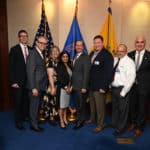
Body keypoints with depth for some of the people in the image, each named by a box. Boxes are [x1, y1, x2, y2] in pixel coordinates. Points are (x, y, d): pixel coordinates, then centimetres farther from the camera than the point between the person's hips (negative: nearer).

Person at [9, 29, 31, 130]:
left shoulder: (31, 50, 7)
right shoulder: (14, 49, -4)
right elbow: (11, 66, -7)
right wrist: (13, 81, -12)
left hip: (29, 80, 4)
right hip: (18, 80, -3)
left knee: (27, 99, 11)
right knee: (18, 101, 5)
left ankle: (25, 116, 29)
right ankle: (18, 121, 19)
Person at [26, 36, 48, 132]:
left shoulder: (41, 54, 14)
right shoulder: (33, 54, -14)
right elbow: (30, 72, -18)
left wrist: (44, 85, 9)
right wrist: (33, 88, -21)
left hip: (41, 85, 8)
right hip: (35, 86, -8)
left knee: (37, 105, 18)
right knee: (34, 105, 4)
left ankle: (34, 122, 32)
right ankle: (34, 125, 19)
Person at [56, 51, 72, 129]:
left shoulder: (69, 66, 11)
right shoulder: (59, 66, -6)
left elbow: (71, 77, 10)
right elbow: (59, 78, -12)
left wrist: (71, 87, -2)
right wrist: (66, 87, -13)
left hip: (68, 88, 6)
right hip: (62, 88, -6)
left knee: (66, 104, 12)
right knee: (61, 105, 0)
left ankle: (65, 119, 25)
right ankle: (61, 121, 10)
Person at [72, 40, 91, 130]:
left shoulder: (86, 57, -11)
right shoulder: (75, 57, 14)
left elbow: (86, 73, -16)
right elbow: (74, 72, 13)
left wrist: (84, 87, -18)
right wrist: (72, 84, 10)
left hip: (81, 86, -7)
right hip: (75, 86, 7)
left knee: (81, 105, 6)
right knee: (77, 105, 16)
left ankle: (80, 122, 23)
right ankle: (79, 119, 32)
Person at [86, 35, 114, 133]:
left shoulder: (107, 55, -14)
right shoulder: (92, 54, 10)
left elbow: (109, 72, -17)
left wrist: (104, 87, -19)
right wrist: (89, 83, 12)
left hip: (100, 86, -7)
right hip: (91, 85, 7)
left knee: (100, 106, 4)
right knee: (92, 104, 20)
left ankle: (100, 125, 21)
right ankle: (93, 118, 40)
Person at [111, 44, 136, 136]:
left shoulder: (129, 62, -11)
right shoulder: (115, 60, 7)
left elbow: (131, 78, -17)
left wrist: (123, 92, -17)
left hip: (122, 89, -6)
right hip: (114, 88, 6)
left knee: (122, 109, 7)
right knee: (115, 107, 20)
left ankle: (120, 129, 25)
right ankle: (114, 124, 41)